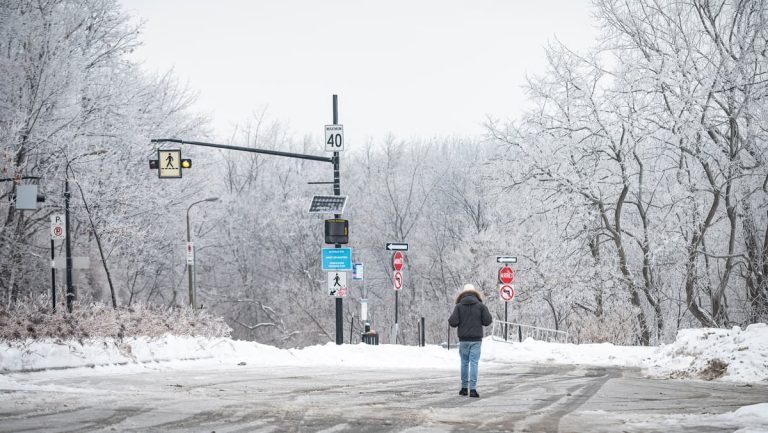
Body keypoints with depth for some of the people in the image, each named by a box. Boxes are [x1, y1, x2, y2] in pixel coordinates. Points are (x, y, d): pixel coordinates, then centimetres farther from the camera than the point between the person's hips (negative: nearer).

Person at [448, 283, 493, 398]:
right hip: (476, 339, -1)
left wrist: (451, 319, 14)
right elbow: (487, 321, -5)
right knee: (474, 363, -2)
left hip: (463, 339, 1)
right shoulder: (481, 306, -1)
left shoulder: (459, 306, -1)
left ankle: (464, 388, 15)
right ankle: (473, 389, -10)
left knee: (464, 363, 12)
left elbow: (453, 322, -9)